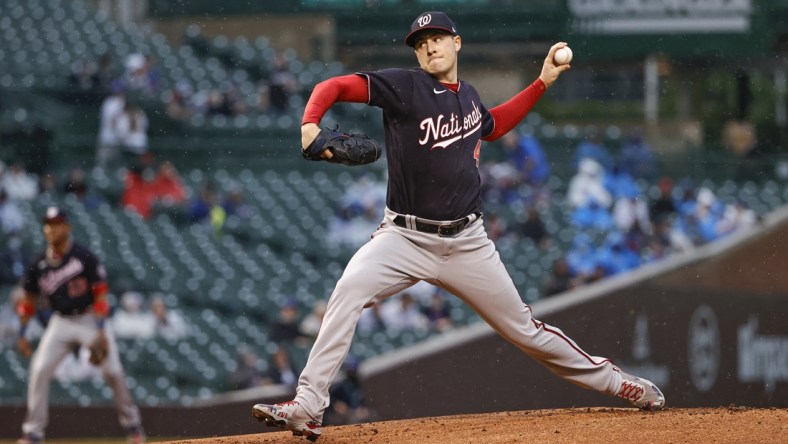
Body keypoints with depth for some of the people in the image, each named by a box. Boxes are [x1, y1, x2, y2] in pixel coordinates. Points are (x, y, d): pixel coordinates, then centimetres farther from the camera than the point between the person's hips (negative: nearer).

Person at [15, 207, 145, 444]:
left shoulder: (85, 258, -12)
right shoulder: (39, 265, 0)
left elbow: (101, 294, -12)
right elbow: (28, 301, 11)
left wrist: (100, 331, -20)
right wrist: (21, 334, 6)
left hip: (91, 318, -3)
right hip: (61, 322, 3)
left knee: (113, 371, -11)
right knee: (40, 369, -12)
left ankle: (132, 423, 10)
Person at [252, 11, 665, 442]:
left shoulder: (468, 96, 8)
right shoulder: (404, 86, -8)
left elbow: (492, 126, 32)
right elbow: (333, 86, -16)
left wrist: (542, 82, 25)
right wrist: (310, 124, -36)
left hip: (467, 244, 3)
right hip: (405, 237, -3)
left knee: (524, 329, 10)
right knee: (350, 290, -29)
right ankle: (306, 409, -29)